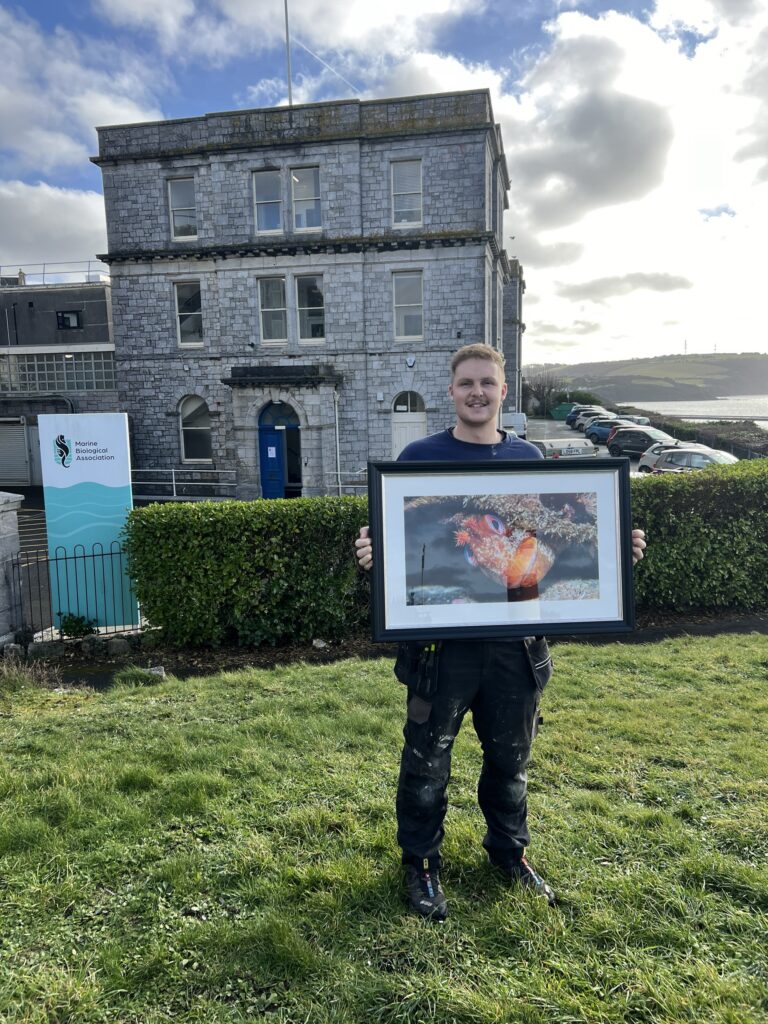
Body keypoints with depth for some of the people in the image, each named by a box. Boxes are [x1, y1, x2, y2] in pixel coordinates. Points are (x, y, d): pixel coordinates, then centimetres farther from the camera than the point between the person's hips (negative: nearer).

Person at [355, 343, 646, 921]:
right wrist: (371, 553, -27)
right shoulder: (420, 457, -3)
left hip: (515, 637, 3)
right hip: (440, 636, -3)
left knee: (511, 755, 18)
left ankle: (510, 851, 42)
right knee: (428, 758, 10)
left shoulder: (528, 459, 7)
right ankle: (421, 862, 32)